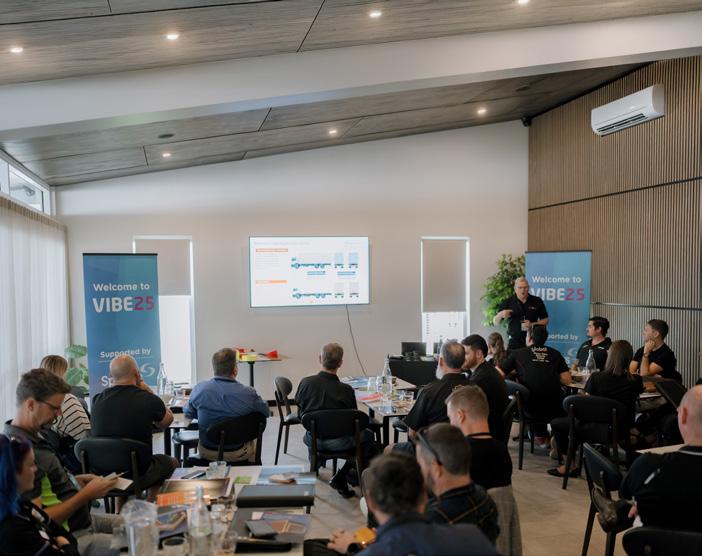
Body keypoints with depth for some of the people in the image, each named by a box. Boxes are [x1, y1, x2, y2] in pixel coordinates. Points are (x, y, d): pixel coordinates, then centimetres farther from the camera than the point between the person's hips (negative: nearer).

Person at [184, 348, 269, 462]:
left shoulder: (199, 389, -17)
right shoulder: (248, 393, -23)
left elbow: (188, 413, 2)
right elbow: (266, 412, -4)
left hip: (207, 454, 2)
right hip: (239, 455, -1)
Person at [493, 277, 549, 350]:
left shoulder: (537, 301, 5)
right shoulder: (508, 302, 3)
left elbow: (545, 320, 10)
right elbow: (495, 322, 5)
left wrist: (532, 324, -8)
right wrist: (500, 315, -18)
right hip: (514, 341, -1)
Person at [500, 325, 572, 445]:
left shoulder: (518, 353, 5)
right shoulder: (555, 354, 10)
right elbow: (567, 380, 7)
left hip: (531, 407, -1)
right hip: (555, 409, 1)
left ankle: (540, 435, 41)